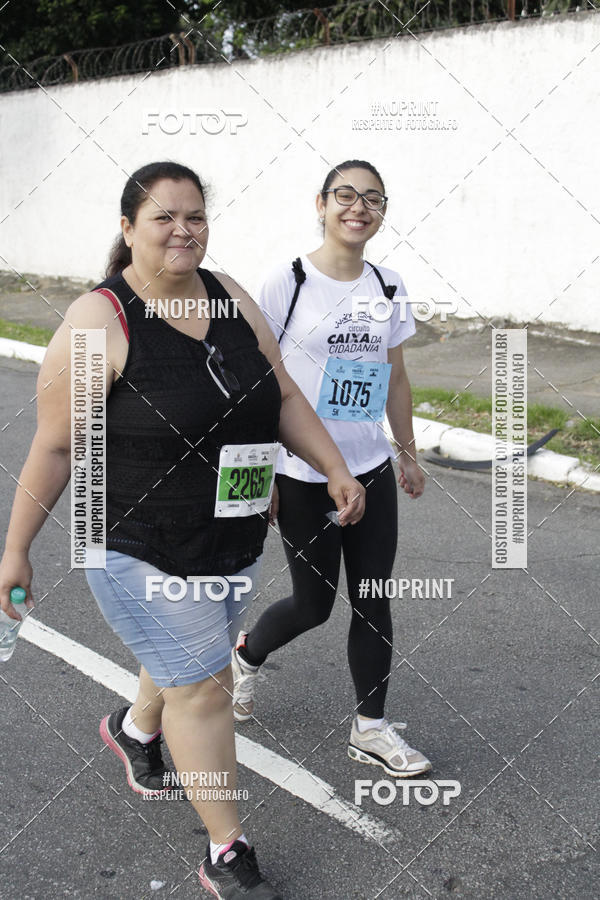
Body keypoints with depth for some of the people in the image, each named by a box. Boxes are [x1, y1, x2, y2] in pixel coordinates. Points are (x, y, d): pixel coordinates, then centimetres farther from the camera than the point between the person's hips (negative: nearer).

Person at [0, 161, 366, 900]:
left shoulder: (229, 298, 1)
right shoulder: (98, 322, -18)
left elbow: (284, 398, 7)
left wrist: (334, 469, -1)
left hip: (231, 540, 7)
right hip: (139, 549, -7)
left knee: (189, 662, 26)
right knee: (202, 688, 1)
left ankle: (133, 728, 59)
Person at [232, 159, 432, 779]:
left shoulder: (387, 288, 4)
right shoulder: (287, 282, -10)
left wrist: (407, 452, 16)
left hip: (372, 472, 5)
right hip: (304, 478, -4)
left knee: (373, 601, 9)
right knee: (314, 603, 8)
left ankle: (370, 728, 25)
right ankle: (247, 653, 41)